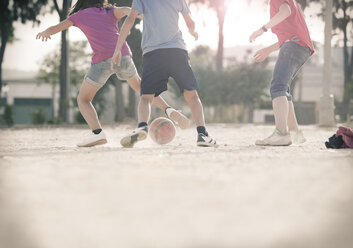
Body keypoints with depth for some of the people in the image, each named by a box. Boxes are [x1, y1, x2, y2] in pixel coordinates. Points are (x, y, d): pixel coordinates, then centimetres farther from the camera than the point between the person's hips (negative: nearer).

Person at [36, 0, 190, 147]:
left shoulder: (79, 16, 17)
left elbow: (53, 29, 22)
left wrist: (44, 33, 44)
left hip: (102, 60, -3)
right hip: (123, 56, 4)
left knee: (83, 99, 8)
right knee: (139, 87, 29)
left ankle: (97, 132, -16)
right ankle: (169, 110, 12)